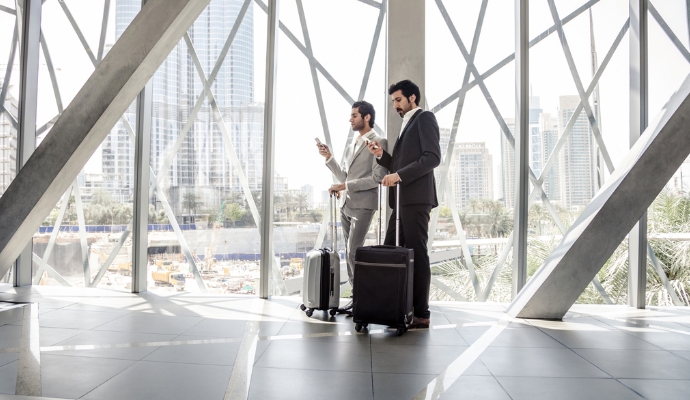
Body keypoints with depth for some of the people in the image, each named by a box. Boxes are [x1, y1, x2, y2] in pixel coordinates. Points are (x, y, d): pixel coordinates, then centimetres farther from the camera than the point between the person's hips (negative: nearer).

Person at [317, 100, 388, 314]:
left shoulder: (379, 143, -5)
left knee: (353, 253, -11)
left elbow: (377, 178, -14)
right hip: (347, 205, 8)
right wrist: (329, 158, 6)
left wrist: (346, 186, -15)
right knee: (350, 254, 8)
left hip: (363, 205, -8)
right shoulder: (352, 145, 18)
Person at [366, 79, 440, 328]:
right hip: (401, 200, 9)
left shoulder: (424, 118, 0)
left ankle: (421, 314, 1)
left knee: (417, 255, -6)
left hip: (416, 199, -9)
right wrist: (381, 156, 9)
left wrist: (399, 175, -19)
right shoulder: (406, 125, 26)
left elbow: (433, 157, -15)